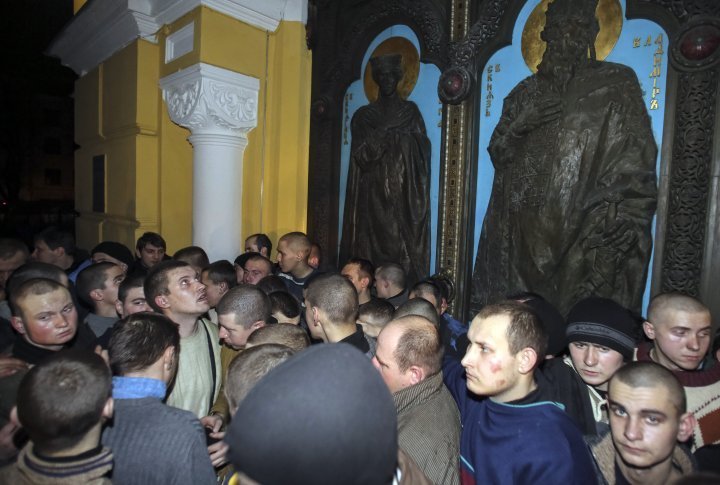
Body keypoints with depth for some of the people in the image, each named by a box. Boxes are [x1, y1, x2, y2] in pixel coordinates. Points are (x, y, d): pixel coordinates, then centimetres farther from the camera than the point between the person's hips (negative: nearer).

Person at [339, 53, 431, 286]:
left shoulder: (410, 111, 12)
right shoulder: (364, 115, 13)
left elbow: (421, 150, 3)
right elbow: (360, 155, 2)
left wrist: (385, 131, -4)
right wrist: (383, 133, -9)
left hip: (402, 190, -1)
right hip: (372, 192, 1)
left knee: (401, 239, -7)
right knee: (371, 240, -4)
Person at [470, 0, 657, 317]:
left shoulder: (617, 85, 3)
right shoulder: (527, 91, 15)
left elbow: (636, 165, -3)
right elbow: (498, 154, 15)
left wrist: (620, 225, -14)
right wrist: (518, 125, -5)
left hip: (584, 236, -3)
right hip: (523, 233, 4)